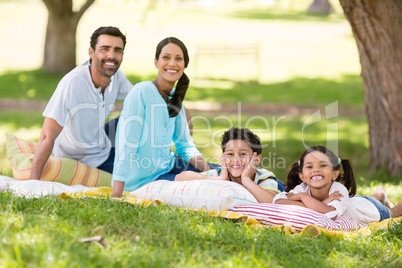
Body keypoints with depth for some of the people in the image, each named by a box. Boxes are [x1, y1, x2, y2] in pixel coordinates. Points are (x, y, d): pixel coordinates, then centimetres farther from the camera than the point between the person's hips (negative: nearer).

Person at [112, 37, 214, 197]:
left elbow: (184, 143, 12)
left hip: (166, 166, 8)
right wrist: (116, 195, -26)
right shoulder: (141, 92, -18)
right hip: (143, 177, -8)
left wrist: (205, 167, -8)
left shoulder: (176, 98, 7)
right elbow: (126, 143, -22)